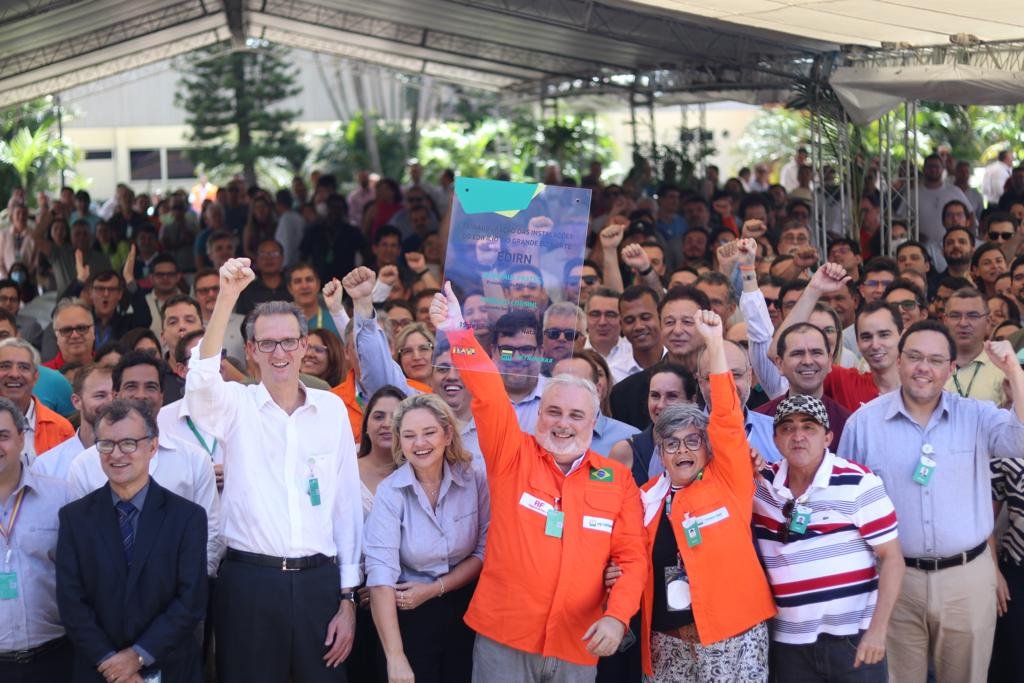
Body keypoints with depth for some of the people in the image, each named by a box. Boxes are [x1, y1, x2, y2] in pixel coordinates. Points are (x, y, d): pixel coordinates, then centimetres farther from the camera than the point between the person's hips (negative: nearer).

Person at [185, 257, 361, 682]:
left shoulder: (332, 409, 7)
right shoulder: (236, 406, 2)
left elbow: (347, 504, 8)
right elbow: (202, 378, -22)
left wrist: (348, 598, 6)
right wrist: (228, 296, -32)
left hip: (319, 581, 2)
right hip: (248, 581, -1)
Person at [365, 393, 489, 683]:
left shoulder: (475, 481, -7)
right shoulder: (389, 493, -13)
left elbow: (485, 551, -1)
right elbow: (381, 572, -23)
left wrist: (435, 588, -14)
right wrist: (395, 658, -32)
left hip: (465, 610, 2)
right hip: (410, 615, -2)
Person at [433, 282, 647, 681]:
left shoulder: (617, 479, 5)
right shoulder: (513, 456, 2)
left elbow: (632, 556, 3)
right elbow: (488, 396, -10)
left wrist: (617, 617, -13)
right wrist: (457, 332, -23)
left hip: (577, 645, 2)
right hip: (503, 637, -1)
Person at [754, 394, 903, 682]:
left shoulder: (858, 484, -8)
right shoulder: (760, 484, 4)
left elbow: (892, 558, -7)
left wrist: (878, 629, -12)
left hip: (853, 637, -3)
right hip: (789, 642, 4)